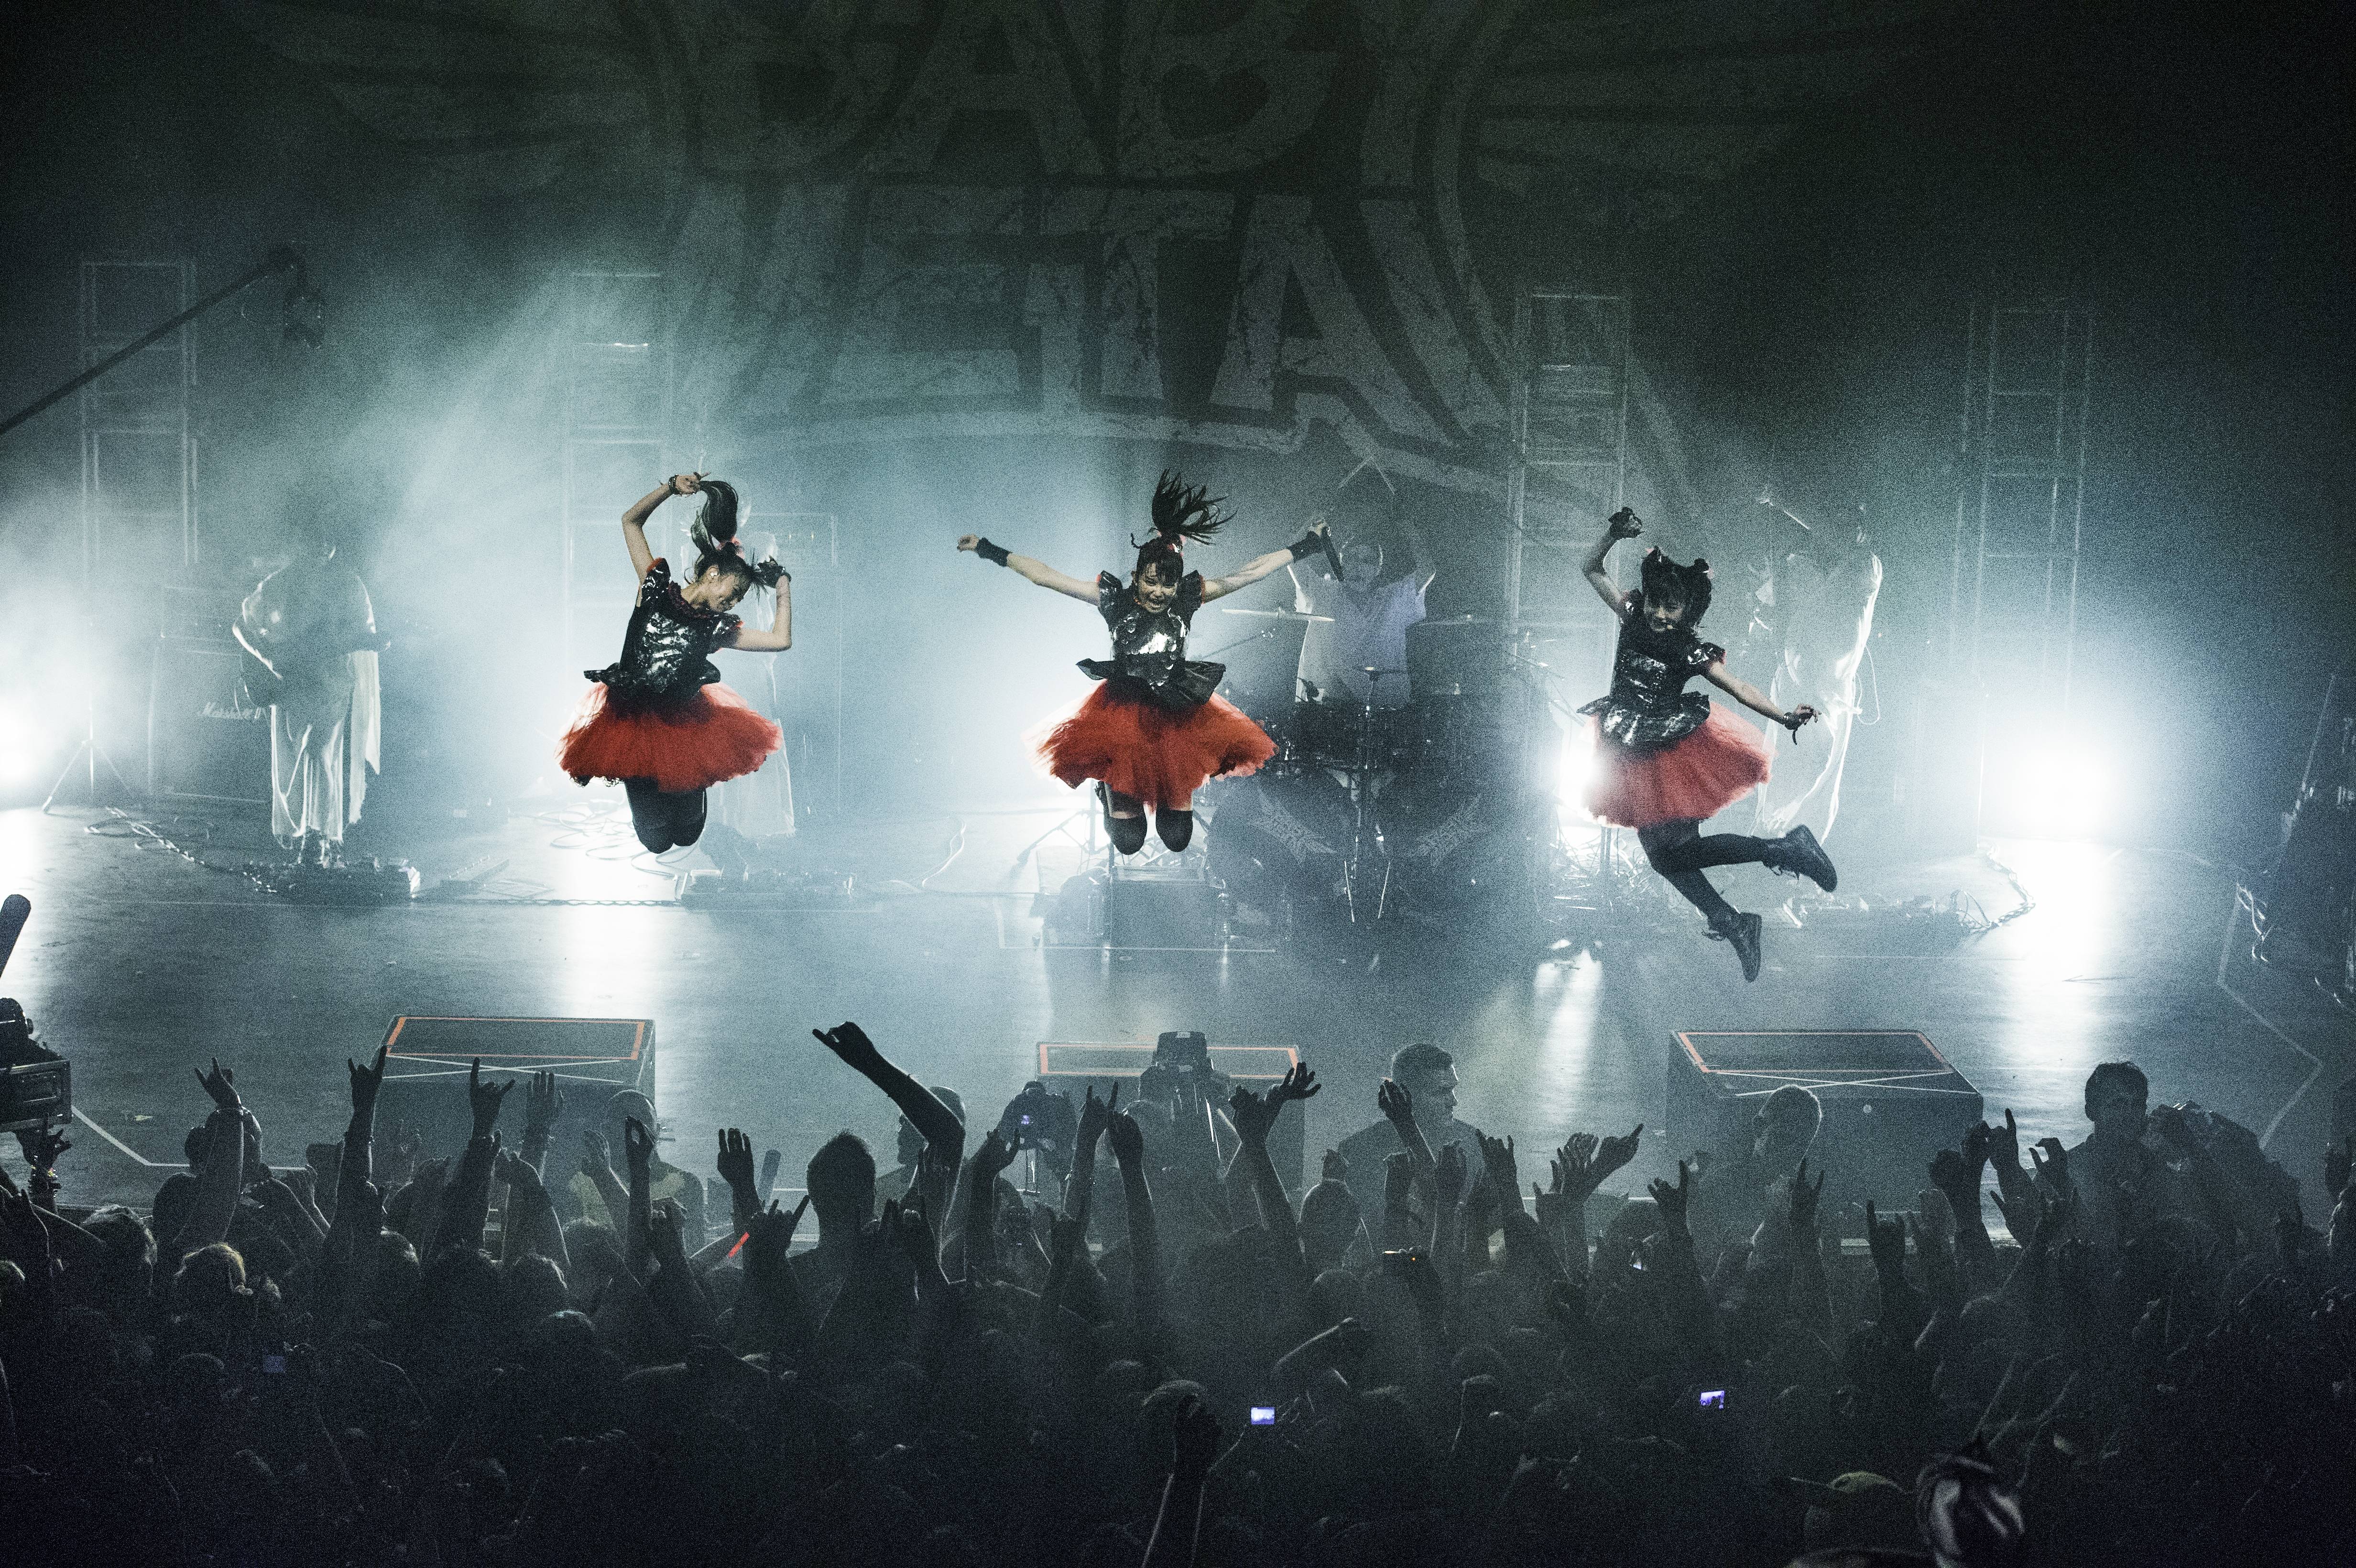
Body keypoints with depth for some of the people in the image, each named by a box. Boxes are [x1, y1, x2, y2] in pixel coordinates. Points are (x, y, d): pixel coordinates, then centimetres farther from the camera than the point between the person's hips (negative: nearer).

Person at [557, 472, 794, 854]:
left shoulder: (716, 628, 4)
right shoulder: (657, 591, -2)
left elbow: (780, 640, -1)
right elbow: (631, 521, 1)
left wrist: (784, 591, 4)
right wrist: (671, 487, -8)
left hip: (683, 722, 3)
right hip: (632, 719, -3)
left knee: (687, 834, 4)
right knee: (656, 841, 1)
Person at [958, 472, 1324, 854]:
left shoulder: (1189, 599, -3)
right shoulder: (1115, 600, -7)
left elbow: (1248, 572, -2)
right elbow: (1045, 576, -8)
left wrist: (1303, 547, 0)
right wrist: (991, 552, -11)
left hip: (1178, 716, 2)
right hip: (1123, 717, -2)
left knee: (1178, 838, 9)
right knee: (1129, 842, 1)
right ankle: (1110, 794, 33)